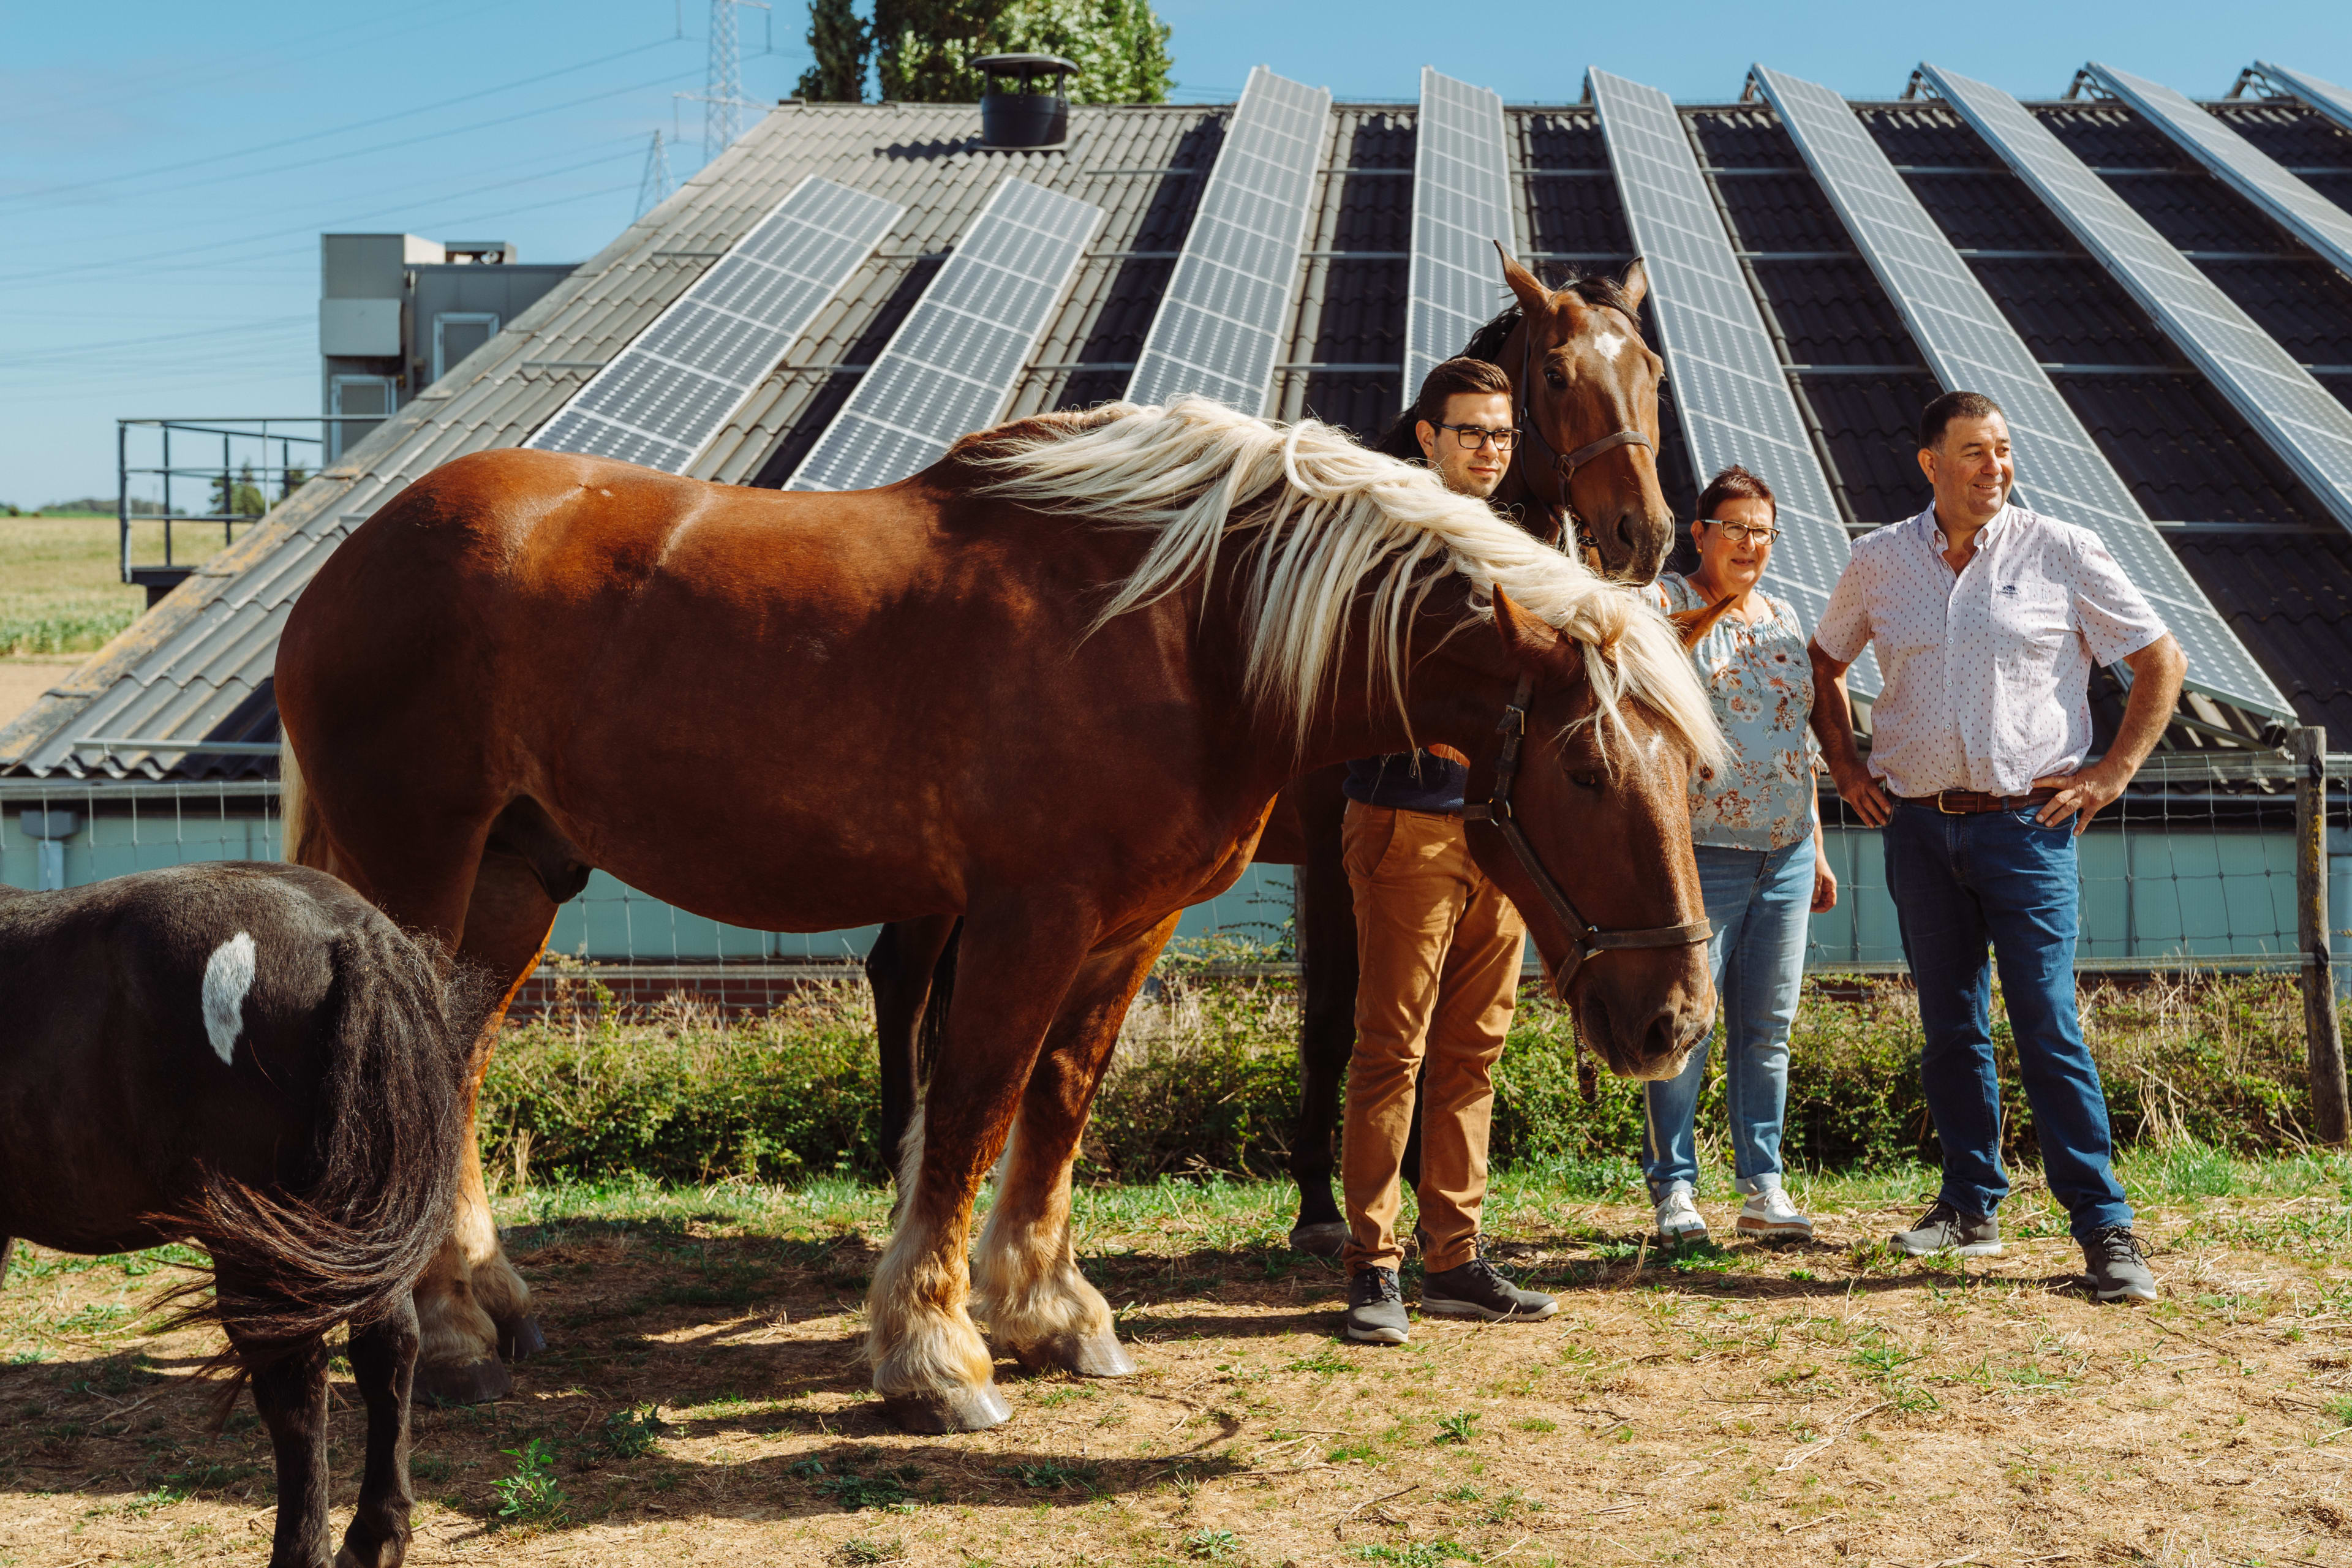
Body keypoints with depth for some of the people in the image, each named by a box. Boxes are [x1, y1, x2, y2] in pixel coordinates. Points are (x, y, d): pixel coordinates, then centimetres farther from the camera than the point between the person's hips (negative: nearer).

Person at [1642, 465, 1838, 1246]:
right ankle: (1673, 1189, 5)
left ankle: (1764, 1188, 15)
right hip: (1699, 851, -6)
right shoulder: (1667, 604, -1)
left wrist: (1817, 848, 20)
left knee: (1768, 1027, 8)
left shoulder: (1784, 619, 17)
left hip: (1785, 853, 6)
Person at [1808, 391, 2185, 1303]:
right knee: (1950, 1027, 9)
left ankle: (2105, 1226, -5)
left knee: (2048, 1025, -9)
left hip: (2027, 822, -3)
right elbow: (1823, 662, 23)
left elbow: (2162, 661, 4)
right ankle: (1971, 1206, 20)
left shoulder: (2061, 553, 0)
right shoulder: (1878, 563, 7)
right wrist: (1845, 766, 13)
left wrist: (2111, 775, -2)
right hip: (1918, 826, 3)